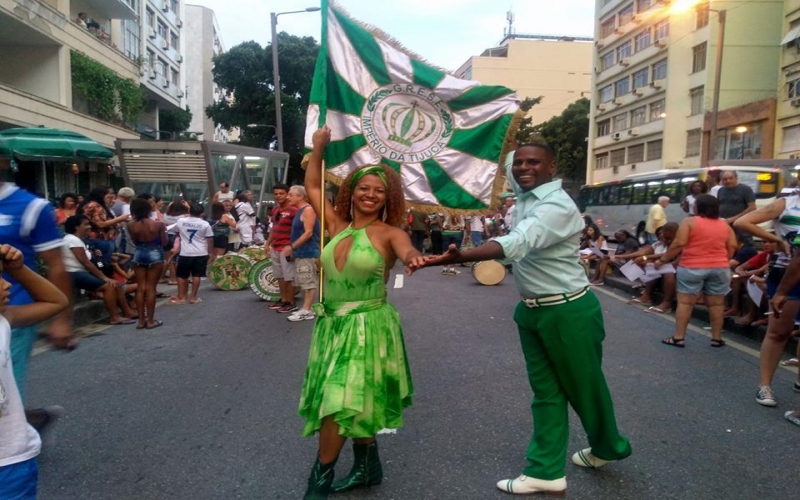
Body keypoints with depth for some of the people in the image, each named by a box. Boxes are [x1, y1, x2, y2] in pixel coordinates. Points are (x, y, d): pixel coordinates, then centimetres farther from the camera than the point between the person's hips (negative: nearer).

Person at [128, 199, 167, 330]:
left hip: (139, 254, 3)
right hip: (155, 254, -3)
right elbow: (164, 242, -4)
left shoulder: (131, 225, -4)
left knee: (140, 288, 9)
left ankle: (141, 320, 12)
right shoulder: (158, 224, -12)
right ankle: (150, 320, 6)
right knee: (150, 288, 2)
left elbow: (135, 242, 6)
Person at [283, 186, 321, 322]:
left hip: (308, 253, -10)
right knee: (303, 283, 13)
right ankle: (305, 308, 19)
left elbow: (308, 233, -19)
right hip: (300, 253, 10)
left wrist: (292, 246, -18)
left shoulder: (308, 210, -12)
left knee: (309, 282, -6)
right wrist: (293, 250, 18)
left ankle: (306, 311, -4)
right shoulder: (300, 211, 16)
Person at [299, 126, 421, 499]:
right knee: (353, 404, 16)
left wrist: (415, 259, -53)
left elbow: (408, 252, -30)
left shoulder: (389, 233, -10)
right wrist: (319, 148, 5)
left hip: (367, 326, -6)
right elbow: (312, 188, 13)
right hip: (332, 324, 6)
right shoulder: (337, 226, 5)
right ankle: (369, 467, 34)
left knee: (339, 403, -5)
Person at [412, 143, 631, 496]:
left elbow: (515, 244, -41)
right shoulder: (524, 197, 4)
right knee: (546, 393, 11)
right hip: (531, 311, 8)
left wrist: (456, 258, -54)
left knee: (584, 388, 12)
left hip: (568, 311, -8)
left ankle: (607, 448, 39)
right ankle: (546, 471, 20)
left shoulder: (557, 206, -23)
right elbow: (509, 166, 29)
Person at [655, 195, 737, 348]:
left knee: (685, 302, 1)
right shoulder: (725, 224, 10)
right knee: (716, 304, 10)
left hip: (692, 267, -4)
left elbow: (679, 244, -13)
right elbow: (732, 246, 7)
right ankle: (717, 338, 16)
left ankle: (678, 337, 1)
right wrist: (723, 261, 20)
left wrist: (663, 260, -6)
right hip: (720, 268, 4)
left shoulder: (689, 221, -5)